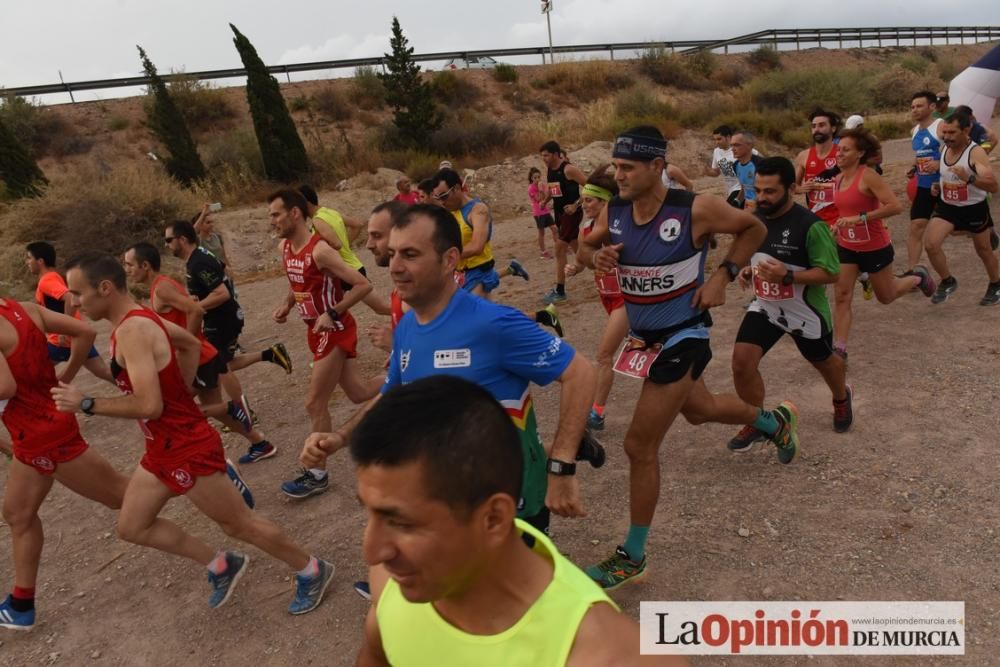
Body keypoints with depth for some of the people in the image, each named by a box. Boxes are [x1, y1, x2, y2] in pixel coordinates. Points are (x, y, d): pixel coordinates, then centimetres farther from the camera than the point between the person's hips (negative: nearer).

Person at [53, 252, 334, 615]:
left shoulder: (132, 331, -25)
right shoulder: (141, 318, 5)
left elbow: (149, 406, -32)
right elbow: (191, 343, 22)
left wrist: (86, 404, -20)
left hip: (188, 449, -10)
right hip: (163, 448, 10)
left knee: (239, 523, 4)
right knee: (131, 527, 18)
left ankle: (312, 571, 23)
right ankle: (221, 565, 29)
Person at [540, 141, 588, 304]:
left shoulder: (569, 169, -19)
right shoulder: (548, 170, 5)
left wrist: (576, 205, -22)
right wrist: (545, 201, 2)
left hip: (571, 213, -9)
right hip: (559, 212, 9)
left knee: (560, 248, -13)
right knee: (575, 246, 19)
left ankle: (559, 291, -8)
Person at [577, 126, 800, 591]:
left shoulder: (695, 210, -21)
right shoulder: (613, 213, -7)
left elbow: (753, 228, -5)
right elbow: (585, 247, 9)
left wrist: (722, 276, -16)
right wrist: (596, 256, -14)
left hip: (681, 339, -7)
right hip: (644, 336, 7)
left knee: (640, 446, -6)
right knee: (699, 409, 29)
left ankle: (632, 558, 12)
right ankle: (775, 420, 60)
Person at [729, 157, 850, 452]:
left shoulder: (811, 225, -24)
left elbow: (830, 273, -22)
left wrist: (787, 276, -35)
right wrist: (746, 271, -8)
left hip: (806, 312, -4)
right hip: (765, 306, 4)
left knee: (823, 361, 22)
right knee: (742, 360, -15)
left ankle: (841, 398, 58)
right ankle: (756, 424, 6)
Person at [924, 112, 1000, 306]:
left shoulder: (976, 153, -23)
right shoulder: (944, 149, -4)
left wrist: (969, 178, -48)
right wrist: (938, 186, 0)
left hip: (974, 209, -4)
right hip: (947, 206, 4)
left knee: (984, 250, 15)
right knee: (931, 245, -15)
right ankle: (947, 282, 8)